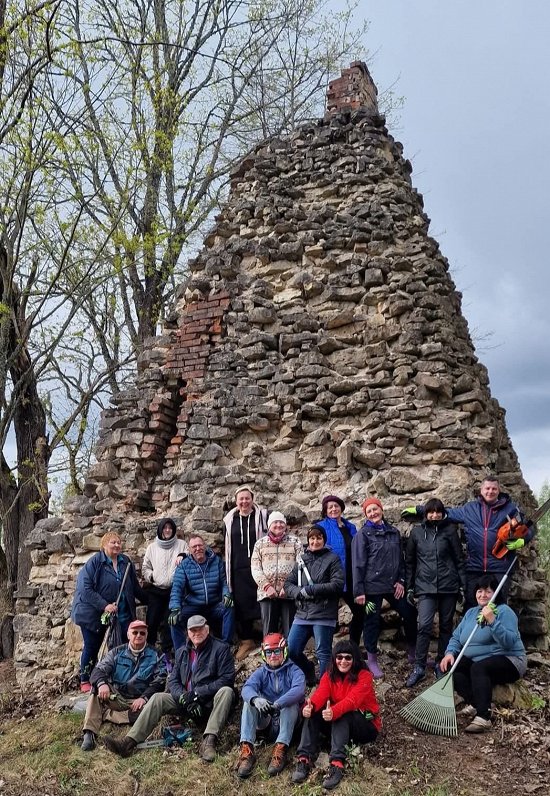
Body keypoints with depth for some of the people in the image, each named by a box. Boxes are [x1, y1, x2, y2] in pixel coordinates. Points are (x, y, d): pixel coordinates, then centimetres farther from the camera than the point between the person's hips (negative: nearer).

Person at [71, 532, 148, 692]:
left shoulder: (126, 562, 4)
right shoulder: (94, 562, -12)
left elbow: (135, 587, 14)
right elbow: (85, 589, -18)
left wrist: (148, 600, 13)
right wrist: (104, 605, -24)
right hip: (92, 614, -5)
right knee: (91, 647, 6)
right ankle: (85, 681, 22)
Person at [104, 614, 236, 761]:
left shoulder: (221, 648, -5)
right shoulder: (182, 652, 11)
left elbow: (227, 679, -14)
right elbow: (173, 680, 5)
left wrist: (197, 693, -19)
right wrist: (184, 698, -16)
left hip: (211, 702, -4)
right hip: (186, 703, 4)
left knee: (226, 691, -34)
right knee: (158, 698, -15)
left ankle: (209, 741, -43)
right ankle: (129, 743, -23)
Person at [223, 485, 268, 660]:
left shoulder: (261, 516, 1)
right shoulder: (230, 520, 10)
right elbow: (228, 547, 16)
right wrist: (228, 570, 12)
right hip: (238, 570, 3)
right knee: (242, 604, 5)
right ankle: (246, 640, 17)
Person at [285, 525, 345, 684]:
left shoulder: (332, 559, 0)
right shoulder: (301, 559, 13)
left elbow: (338, 584, -11)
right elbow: (288, 584, 12)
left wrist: (310, 590, -13)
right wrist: (299, 592, -11)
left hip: (324, 615, -5)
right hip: (302, 614, 5)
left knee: (323, 653, 0)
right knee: (291, 650, 7)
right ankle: (309, 671, 34)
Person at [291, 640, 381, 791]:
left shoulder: (364, 676, -15)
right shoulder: (330, 675, 0)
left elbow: (352, 700, -33)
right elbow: (320, 694, -19)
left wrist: (334, 712, -52)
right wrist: (310, 706, -43)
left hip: (366, 726, -4)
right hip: (339, 724, 5)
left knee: (342, 715, -35)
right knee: (313, 713, -21)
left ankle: (337, 763, -45)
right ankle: (304, 758, -31)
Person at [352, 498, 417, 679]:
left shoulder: (394, 532, 10)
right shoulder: (363, 534, -5)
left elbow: (401, 558, 14)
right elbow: (358, 563, -8)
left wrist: (401, 580, 1)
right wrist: (358, 590, -12)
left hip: (394, 585, 5)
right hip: (373, 586, -5)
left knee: (410, 615, 8)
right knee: (372, 621, 3)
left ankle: (413, 653, 28)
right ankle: (372, 661, 19)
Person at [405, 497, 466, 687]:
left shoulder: (450, 530, 3)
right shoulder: (416, 532, 4)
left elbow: (459, 559, 5)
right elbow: (409, 561, 10)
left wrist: (463, 584, 2)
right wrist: (409, 587, 9)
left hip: (448, 585, 1)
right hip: (425, 586, -1)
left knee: (446, 626, 9)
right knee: (424, 625, -12)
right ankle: (419, 667, -4)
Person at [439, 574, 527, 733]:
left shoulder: (504, 611, -8)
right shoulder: (470, 613, 13)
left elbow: (509, 642, -23)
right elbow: (456, 638, 10)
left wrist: (492, 621, -32)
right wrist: (450, 653, -9)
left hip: (508, 660, -7)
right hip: (475, 660, 7)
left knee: (478, 668, -34)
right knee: (451, 665, -15)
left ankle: (483, 717, -40)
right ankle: (473, 703, -22)